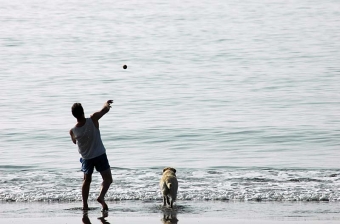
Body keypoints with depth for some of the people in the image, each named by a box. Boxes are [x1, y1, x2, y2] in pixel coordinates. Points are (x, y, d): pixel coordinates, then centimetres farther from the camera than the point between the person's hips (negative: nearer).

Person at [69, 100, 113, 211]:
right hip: (100, 155, -3)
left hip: (86, 158, 3)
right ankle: (101, 196, -17)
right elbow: (106, 109, -8)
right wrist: (106, 104, 14)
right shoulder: (93, 120, -21)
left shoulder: (73, 131, -14)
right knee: (108, 179, 7)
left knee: (87, 180, 20)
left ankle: (85, 204, 17)